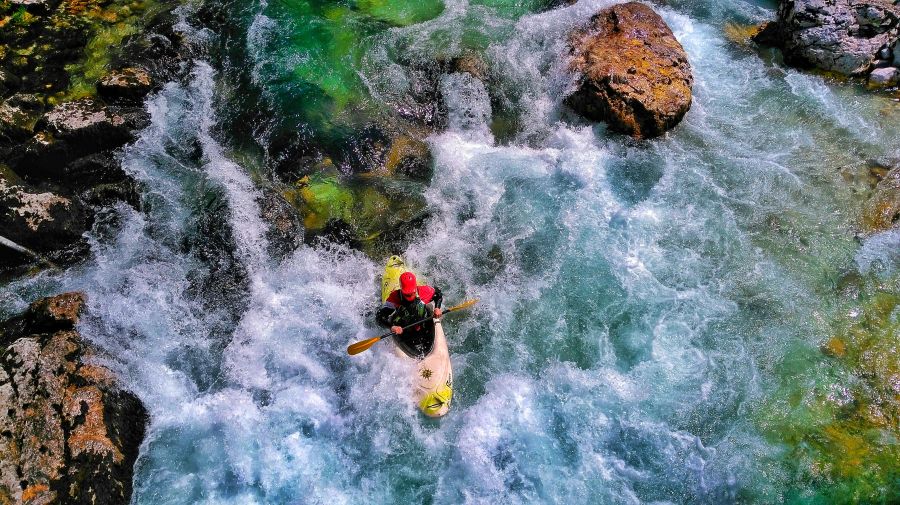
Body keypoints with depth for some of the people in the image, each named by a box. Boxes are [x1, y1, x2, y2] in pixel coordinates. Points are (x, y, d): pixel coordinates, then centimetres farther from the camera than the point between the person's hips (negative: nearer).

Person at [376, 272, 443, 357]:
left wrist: (437, 308, -11)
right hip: (402, 330, -2)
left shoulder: (424, 291, -15)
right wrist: (392, 326, -41)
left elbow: (438, 293, 6)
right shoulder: (395, 298, -21)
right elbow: (379, 316, -24)